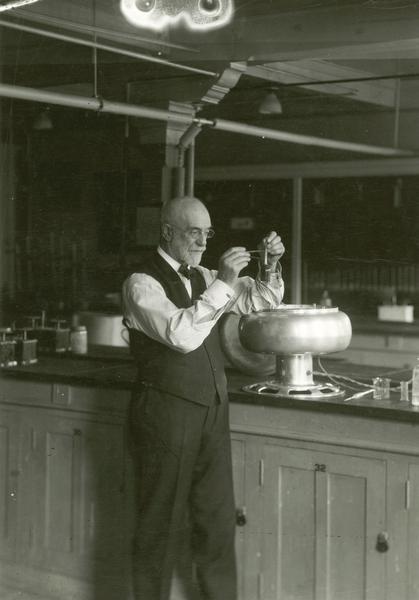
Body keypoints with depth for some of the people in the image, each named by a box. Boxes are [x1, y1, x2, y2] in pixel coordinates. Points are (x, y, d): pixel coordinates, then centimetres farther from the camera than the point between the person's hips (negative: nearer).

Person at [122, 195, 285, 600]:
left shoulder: (202, 278, 10)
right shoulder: (141, 284, -12)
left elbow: (262, 301, 19)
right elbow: (183, 335, -27)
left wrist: (271, 267, 1)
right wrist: (222, 282, -28)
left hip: (212, 410, 7)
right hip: (166, 413, -7)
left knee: (217, 520, 13)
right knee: (162, 524, 4)